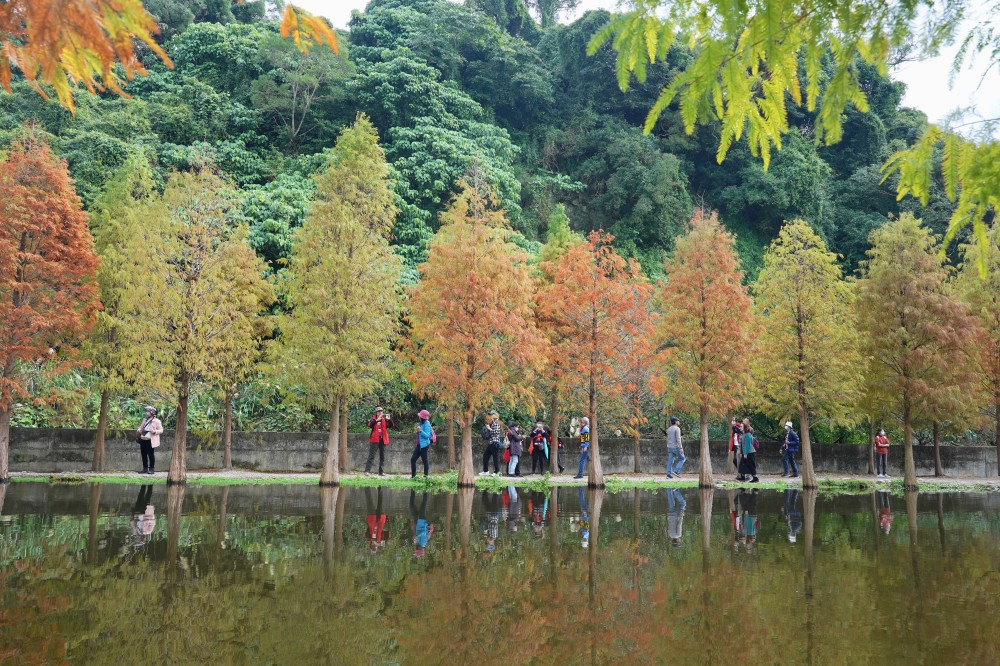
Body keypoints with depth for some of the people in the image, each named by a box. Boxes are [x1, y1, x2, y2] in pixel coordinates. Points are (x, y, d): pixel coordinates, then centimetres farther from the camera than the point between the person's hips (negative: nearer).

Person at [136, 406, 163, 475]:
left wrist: (155, 431, -22)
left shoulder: (156, 421, -1)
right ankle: (145, 469, 16)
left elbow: (161, 430, -4)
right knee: (143, 454, 7)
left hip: (150, 440, -6)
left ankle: (152, 469, 5)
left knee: (150, 454, -2)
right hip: (143, 440, 7)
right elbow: (141, 427, 29)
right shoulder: (144, 420, 19)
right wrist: (139, 431, 6)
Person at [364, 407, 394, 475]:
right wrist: (377, 420, -29)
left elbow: (392, 425, -1)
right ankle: (367, 471, -7)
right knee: (371, 456, -7)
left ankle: (381, 472, 12)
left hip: (383, 440, 4)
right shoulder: (373, 419, 3)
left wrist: (389, 419, -18)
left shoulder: (385, 420, 11)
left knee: (382, 457, 6)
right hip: (375, 440, -4)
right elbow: (370, 425, -18)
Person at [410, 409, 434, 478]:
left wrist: (420, 431, -32)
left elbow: (427, 435, -21)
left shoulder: (427, 424, -14)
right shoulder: (421, 423, 12)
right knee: (413, 459, 6)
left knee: (424, 460, -2)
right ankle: (413, 475, 11)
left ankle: (425, 476, 5)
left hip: (424, 445, -9)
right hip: (419, 445, 9)